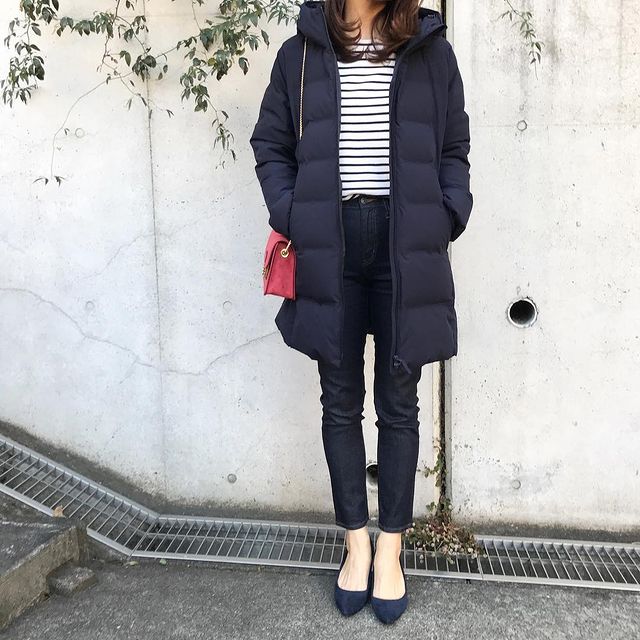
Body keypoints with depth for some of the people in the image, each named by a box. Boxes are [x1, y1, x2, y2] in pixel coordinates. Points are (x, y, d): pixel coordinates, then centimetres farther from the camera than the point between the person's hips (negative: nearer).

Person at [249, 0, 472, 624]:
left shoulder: (432, 50, 9)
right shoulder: (300, 53, 9)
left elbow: (454, 150, 11)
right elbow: (270, 145, 11)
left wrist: (447, 219, -5)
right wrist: (292, 218, -4)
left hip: (408, 247, 0)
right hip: (330, 244, 1)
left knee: (398, 403, 6)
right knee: (341, 402, 7)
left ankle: (390, 552, 21)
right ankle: (356, 543, 24)